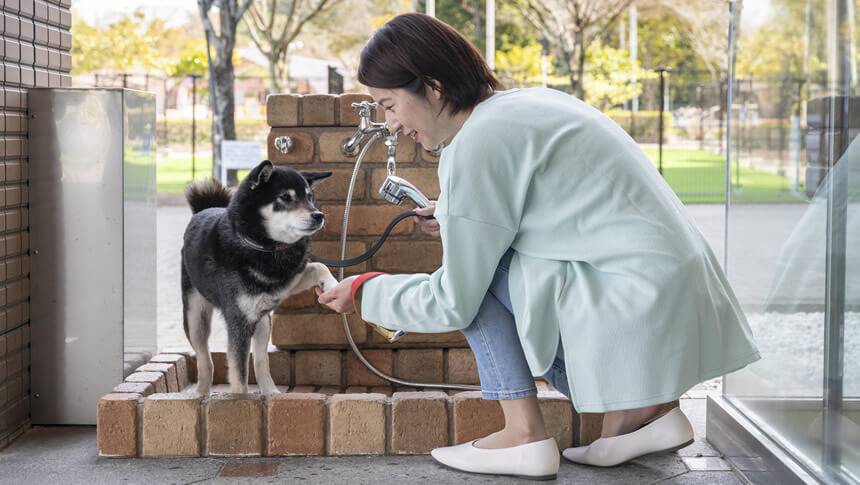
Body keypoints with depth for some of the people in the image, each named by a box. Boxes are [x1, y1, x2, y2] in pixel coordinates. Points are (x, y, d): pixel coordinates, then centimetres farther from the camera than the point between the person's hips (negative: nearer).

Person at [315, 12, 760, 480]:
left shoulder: (478, 143, -15)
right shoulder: (526, 103, 11)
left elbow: (452, 303, -9)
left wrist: (364, 291, 7)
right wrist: (454, 221, 20)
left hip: (640, 313, -9)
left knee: (472, 271, -1)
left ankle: (524, 433, 0)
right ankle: (632, 413, 13)